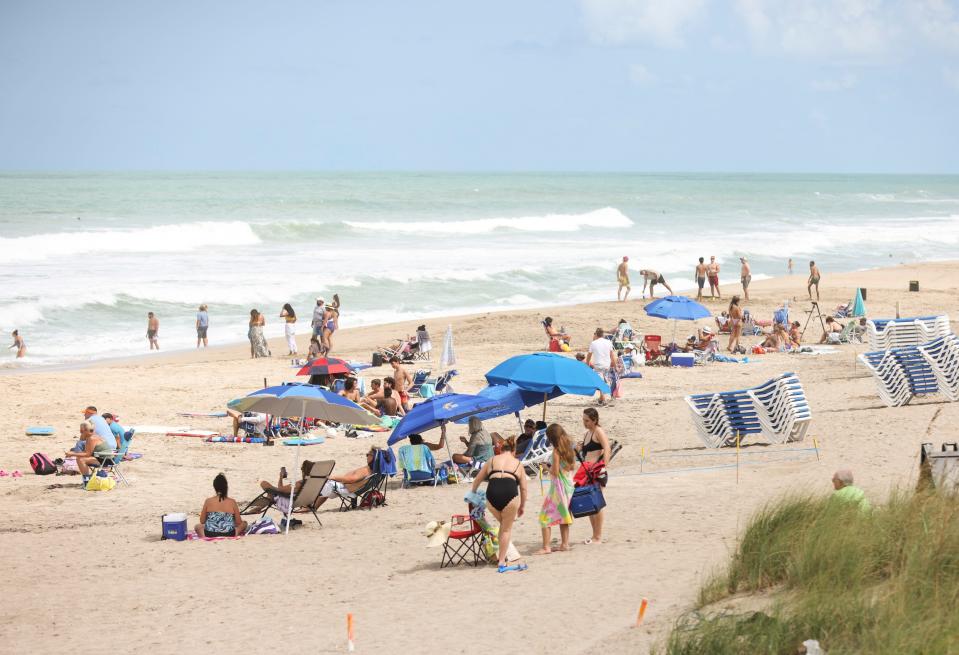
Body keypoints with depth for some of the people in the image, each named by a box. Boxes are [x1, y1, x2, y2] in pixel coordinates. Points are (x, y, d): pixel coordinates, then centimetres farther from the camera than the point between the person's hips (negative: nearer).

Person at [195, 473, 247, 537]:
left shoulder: (208, 501, -4)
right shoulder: (232, 502, -5)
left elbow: (202, 521, 4)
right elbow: (239, 522, 2)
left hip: (210, 534, 0)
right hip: (229, 534, 0)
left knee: (198, 526, 33)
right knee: (244, 523, 27)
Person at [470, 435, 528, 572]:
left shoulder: (492, 460, 23)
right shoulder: (517, 463, 21)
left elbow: (477, 480, 29)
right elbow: (523, 488, 20)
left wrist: (473, 493, 47)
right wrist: (522, 506, 32)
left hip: (492, 493, 2)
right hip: (510, 493, -2)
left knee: (502, 524, 25)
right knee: (507, 528, 10)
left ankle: (501, 554, 22)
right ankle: (502, 563, 7)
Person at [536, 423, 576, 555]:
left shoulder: (556, 451, -17)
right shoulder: (569, 449, 6)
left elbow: (555, 472, -20)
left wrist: (548, 469, 0)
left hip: (558, 486, -8)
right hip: (569, 485, 8)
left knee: (545, 516, -4)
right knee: (562, 515, 21)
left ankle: (546, 546, -9)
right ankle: (565, 543, 23)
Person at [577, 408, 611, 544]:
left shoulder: (598, 432, -7)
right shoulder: (587, 434, 20)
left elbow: (607, 449, -20)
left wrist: (604, 466, -29)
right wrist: (579, 449, 7)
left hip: (597, 471, -9)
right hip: (587, 472, 9)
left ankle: (598, 537, -4)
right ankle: (595, 535, 17)